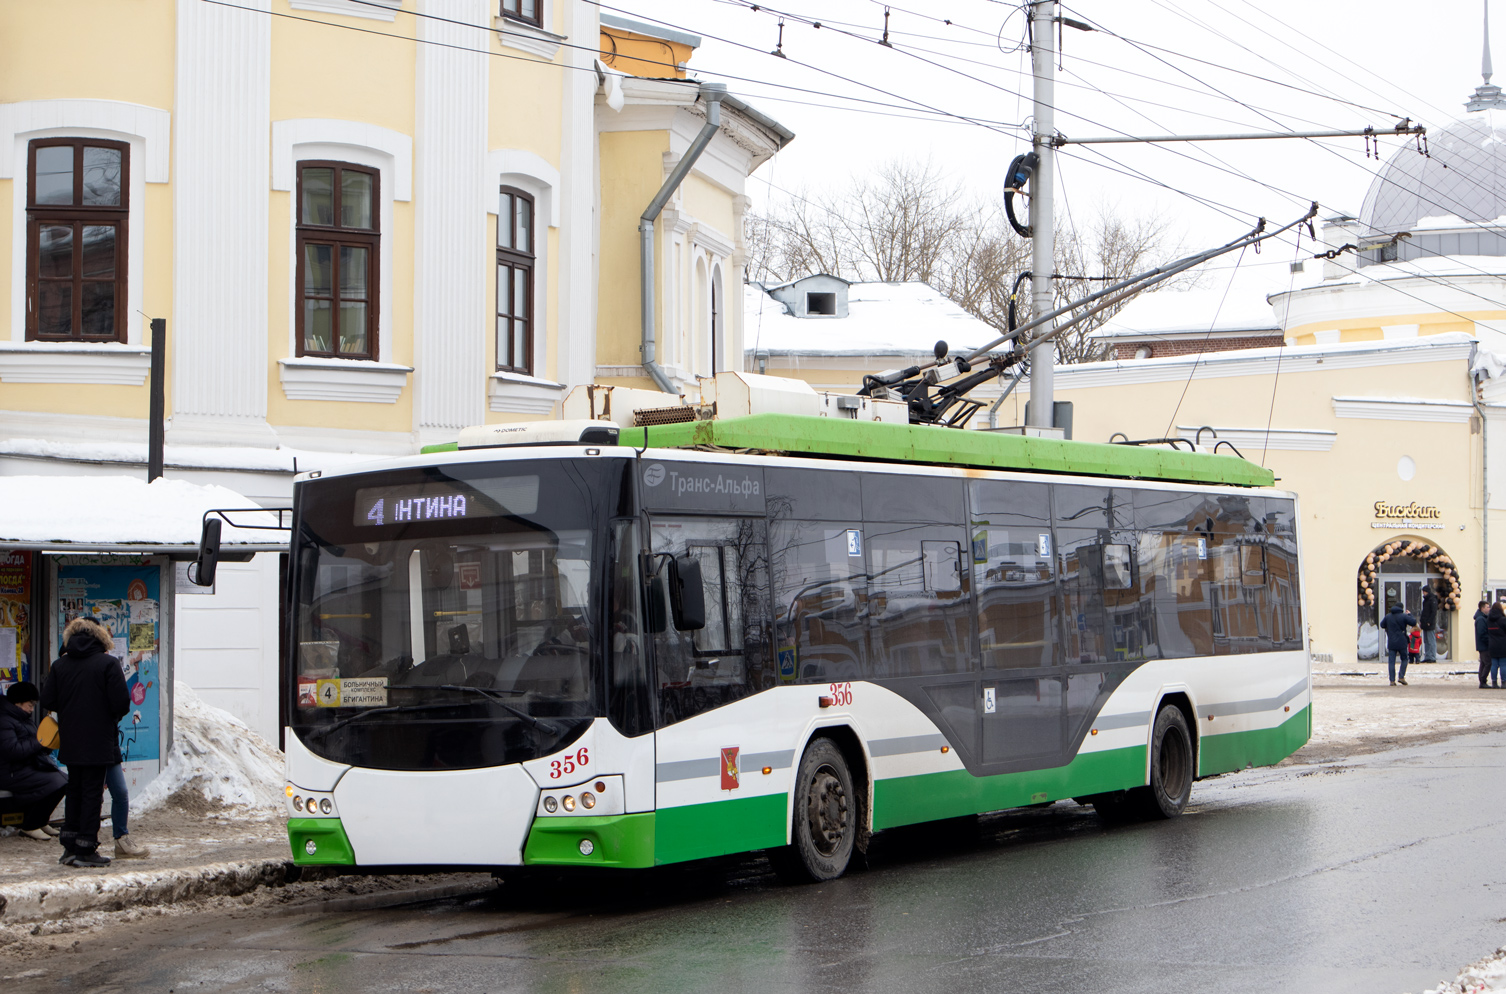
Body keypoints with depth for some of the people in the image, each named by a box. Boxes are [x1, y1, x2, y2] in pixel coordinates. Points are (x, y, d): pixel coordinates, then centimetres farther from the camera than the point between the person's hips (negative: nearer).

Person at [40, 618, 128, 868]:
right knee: (92, 793, 2)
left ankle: (70, 846, 18)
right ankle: (86, 849, 2)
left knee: (75, 791, 16)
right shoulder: (108, 664, -11)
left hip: (70, 742, 4)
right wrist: (114, 716, 7)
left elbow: (48, 701, 1)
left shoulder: (60, 665, 2)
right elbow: (121, 704, -16)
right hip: (99, 742, -4)